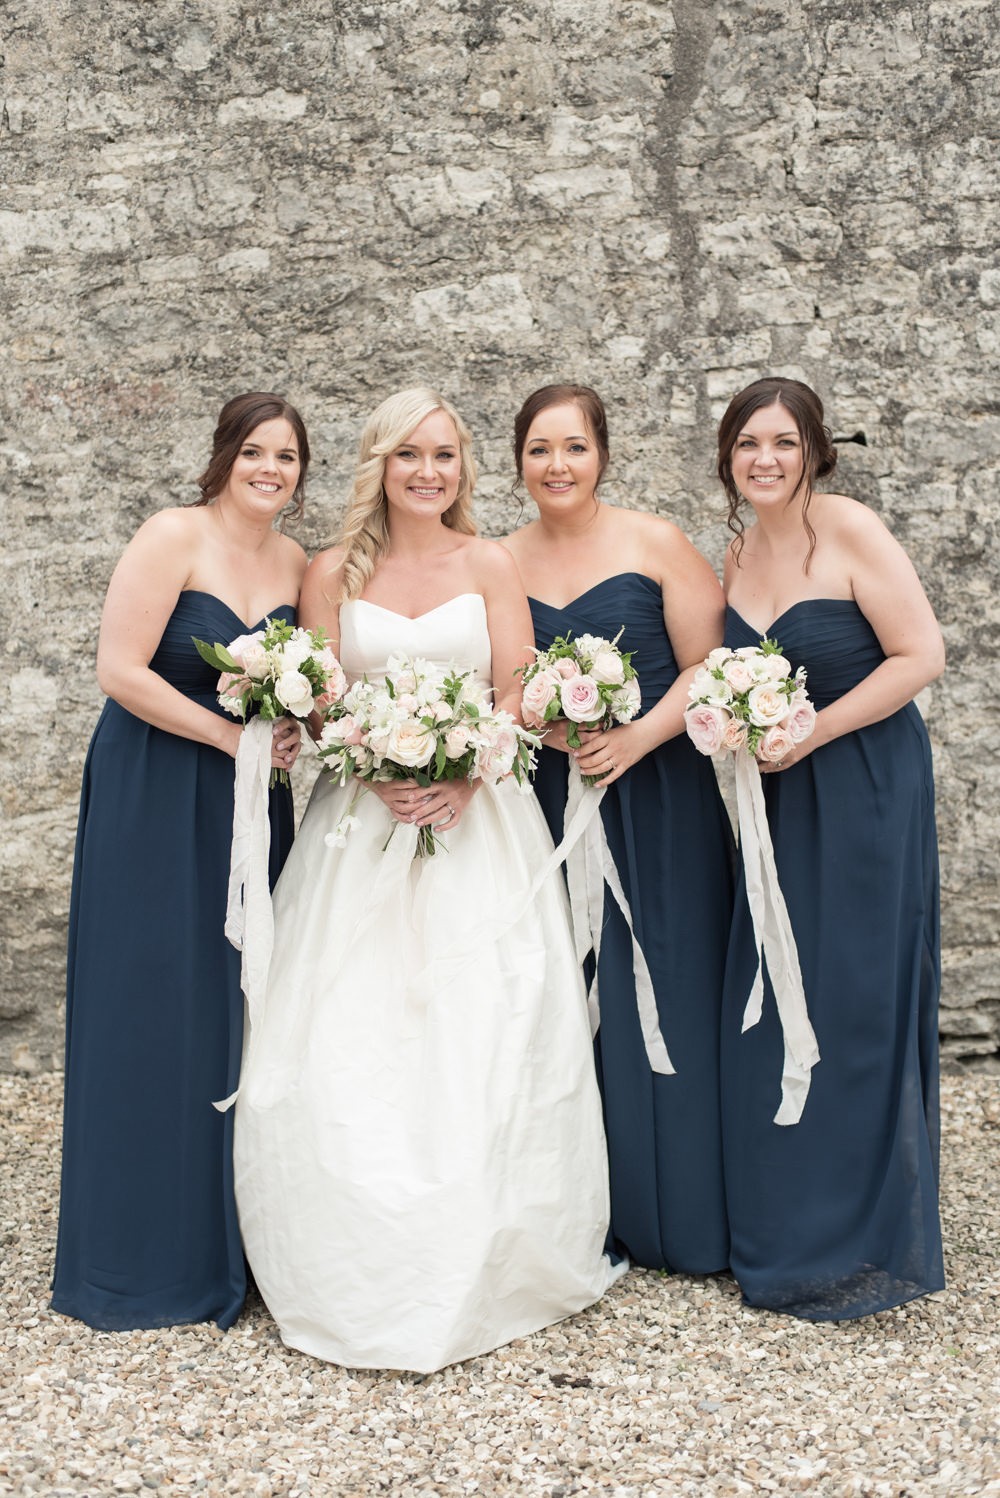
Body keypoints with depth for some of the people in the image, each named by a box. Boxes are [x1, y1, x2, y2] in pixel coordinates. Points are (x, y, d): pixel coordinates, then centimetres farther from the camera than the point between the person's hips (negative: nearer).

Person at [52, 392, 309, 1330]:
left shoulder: (295, 564, 9)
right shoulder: (173, 537, -10)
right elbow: (120, 671, -16)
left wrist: (297, 719, -3)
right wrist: (230, 736, -17)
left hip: (249, 804, 6)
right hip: (153, 799, -6)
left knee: (239, 1003, 10)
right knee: (151, 1013, 1)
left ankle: (232, 1233, 25)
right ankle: (145, 1254, 17)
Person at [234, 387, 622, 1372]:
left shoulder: (490, 565, 6)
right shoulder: (334, 572, 7)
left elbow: (518, 698, 1)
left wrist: (462, 779, -16)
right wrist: (380, 774, -15)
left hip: (479, 821, 0)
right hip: (362, 821, 1)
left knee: (484, 1037, -3)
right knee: (349, 1043, -3)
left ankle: (487, 1266, 12)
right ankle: (361, 1275, 11)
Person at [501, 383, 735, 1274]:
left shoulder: (654, 543, -1)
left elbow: (711, 665, -5)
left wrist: (639, 737, -18)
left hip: (658, 803, -2)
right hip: (548, 804, 3)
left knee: (662, 993, 2)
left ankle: (677, 1217, 19)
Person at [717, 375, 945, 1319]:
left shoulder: (850, 532, -11)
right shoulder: (734, 558, 8)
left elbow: (921, 656, -15)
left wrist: (809, 735, -17)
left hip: (864, 790, -6)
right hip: (777, 799, 7)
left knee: (853, 1005, -2)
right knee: (770, 1005, 10)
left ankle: (860, 1242, 15)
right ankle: (782, 1229, 26)